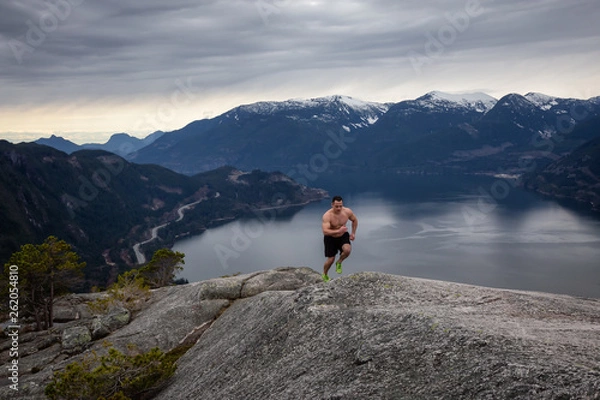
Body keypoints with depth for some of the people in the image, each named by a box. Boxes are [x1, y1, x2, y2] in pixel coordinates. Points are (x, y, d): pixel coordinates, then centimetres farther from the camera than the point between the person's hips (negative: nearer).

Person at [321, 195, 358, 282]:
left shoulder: (347, 211, -17)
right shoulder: (327, 216, -30)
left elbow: (355, 220, 5)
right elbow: (325, 231, -39)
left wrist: (353, 233, 2)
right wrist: (338, 231, -49)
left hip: (343, 236, 2)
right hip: (330, 238, -2)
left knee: (347, 250, -28)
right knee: (331, 259, 1)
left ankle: (339, 263, 5)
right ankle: (325, 275, 32)